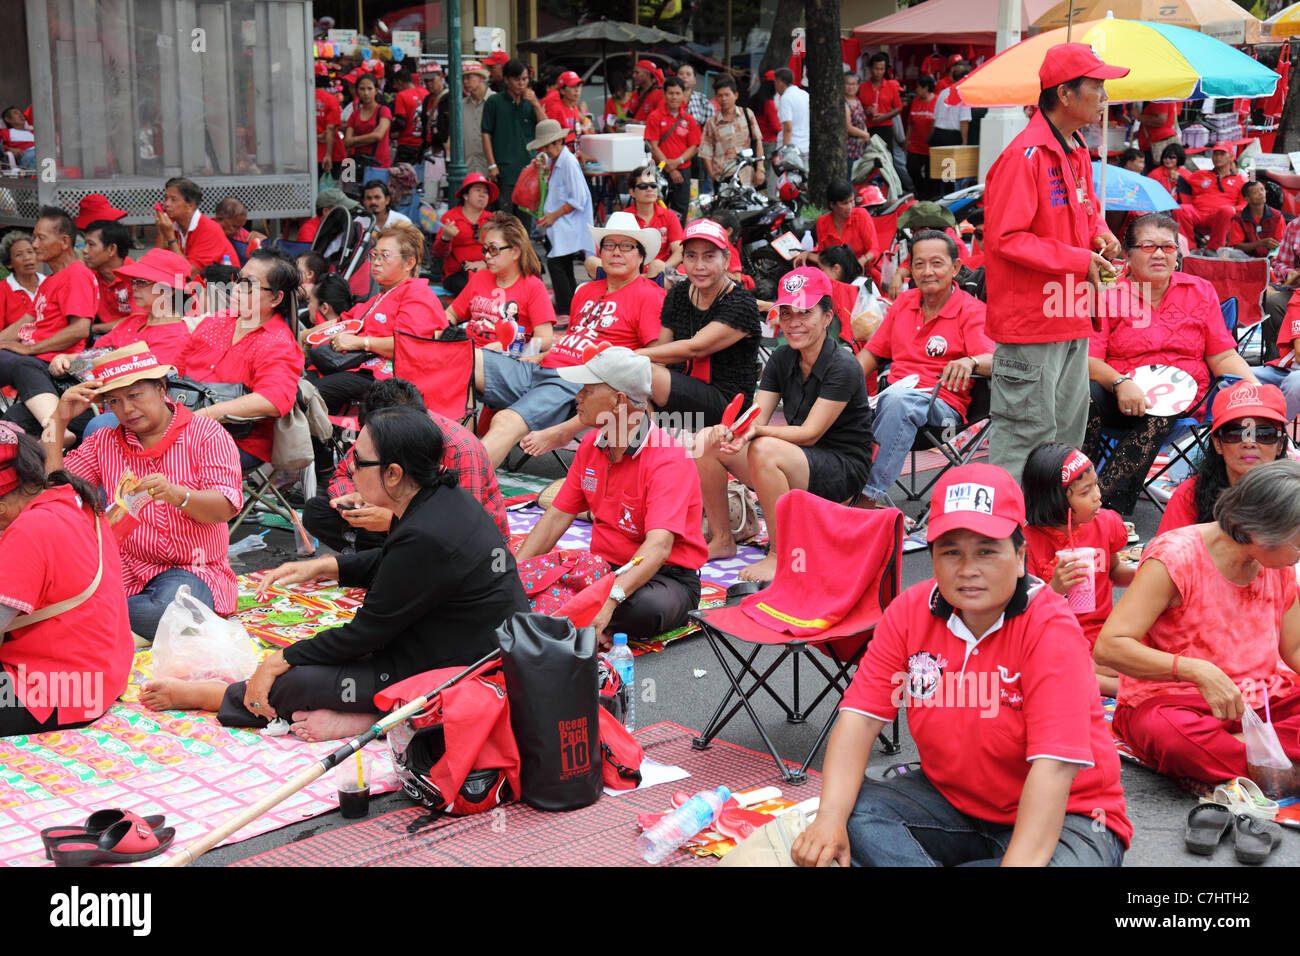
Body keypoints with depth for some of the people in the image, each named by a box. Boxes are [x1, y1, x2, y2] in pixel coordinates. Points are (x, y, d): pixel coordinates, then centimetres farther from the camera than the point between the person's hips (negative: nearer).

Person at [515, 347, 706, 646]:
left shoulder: (667, 459, -20)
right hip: (604, 569, 5)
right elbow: (558, 515, 10)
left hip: (667, 576, -5)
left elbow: (658, 546, -32)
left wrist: (610, 599, -45)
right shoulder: (591, 445, 5)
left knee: (648, 608, -40)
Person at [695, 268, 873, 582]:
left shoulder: (843, 367, -17)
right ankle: (722, 540, 3)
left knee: (764, 449, -35)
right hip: (795, 462, 7)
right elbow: (756, 418, -4)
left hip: (842, 470, -7)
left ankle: (780, 555, -23)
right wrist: (731, 430, -28)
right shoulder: (782, 359, 4)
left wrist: (758, 431, -37)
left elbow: (810, 434, -22)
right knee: (707, 441, -8)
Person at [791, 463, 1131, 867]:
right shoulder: (910, 611, -6)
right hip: (950, 800, 4)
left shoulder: (1051, 629, -22)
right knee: (851, 807, -18)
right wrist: (830, 818, -27)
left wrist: (1019, 861, -40)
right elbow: (860, 717, -11)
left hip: (1062, 817, -4)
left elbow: (1053, 767, -30)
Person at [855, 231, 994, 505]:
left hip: (943, 403, -4)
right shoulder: (903, 302, 19)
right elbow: (872, 352, 23)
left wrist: (970, 362, -37)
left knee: (898, 399, -38)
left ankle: (869, 496, -36)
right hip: (893, 396, 4)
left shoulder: (972, 310, 2)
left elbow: (993, 360, -12)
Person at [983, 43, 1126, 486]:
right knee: (1025, 433, -7)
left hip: (1072, 320, 10)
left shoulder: (1077, 153, 13)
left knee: (1068, 430, 16)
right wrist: (1080, 260, -18)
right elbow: (1005, 238, -21)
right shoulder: (1024, 155, -17)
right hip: (1029, 320, -10)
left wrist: (1100, 234, 5)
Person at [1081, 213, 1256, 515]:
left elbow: (1223, 357, 11)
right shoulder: (1108, 294, 2)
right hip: (1118, 397, -1)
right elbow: (1087, 360, -7)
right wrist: (1120, 383, -27)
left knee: (1158, 417, -35)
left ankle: (1106, 507, -35)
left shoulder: (1200, 292, 12)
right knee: (1086, 395, -34)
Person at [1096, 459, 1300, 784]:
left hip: (1264, 701, 7)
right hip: (1170, 702, -6)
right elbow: (1109, 647, -24)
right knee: (1168, 732, -42)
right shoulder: (1174, 558, -17)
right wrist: (1197, 671, -33)